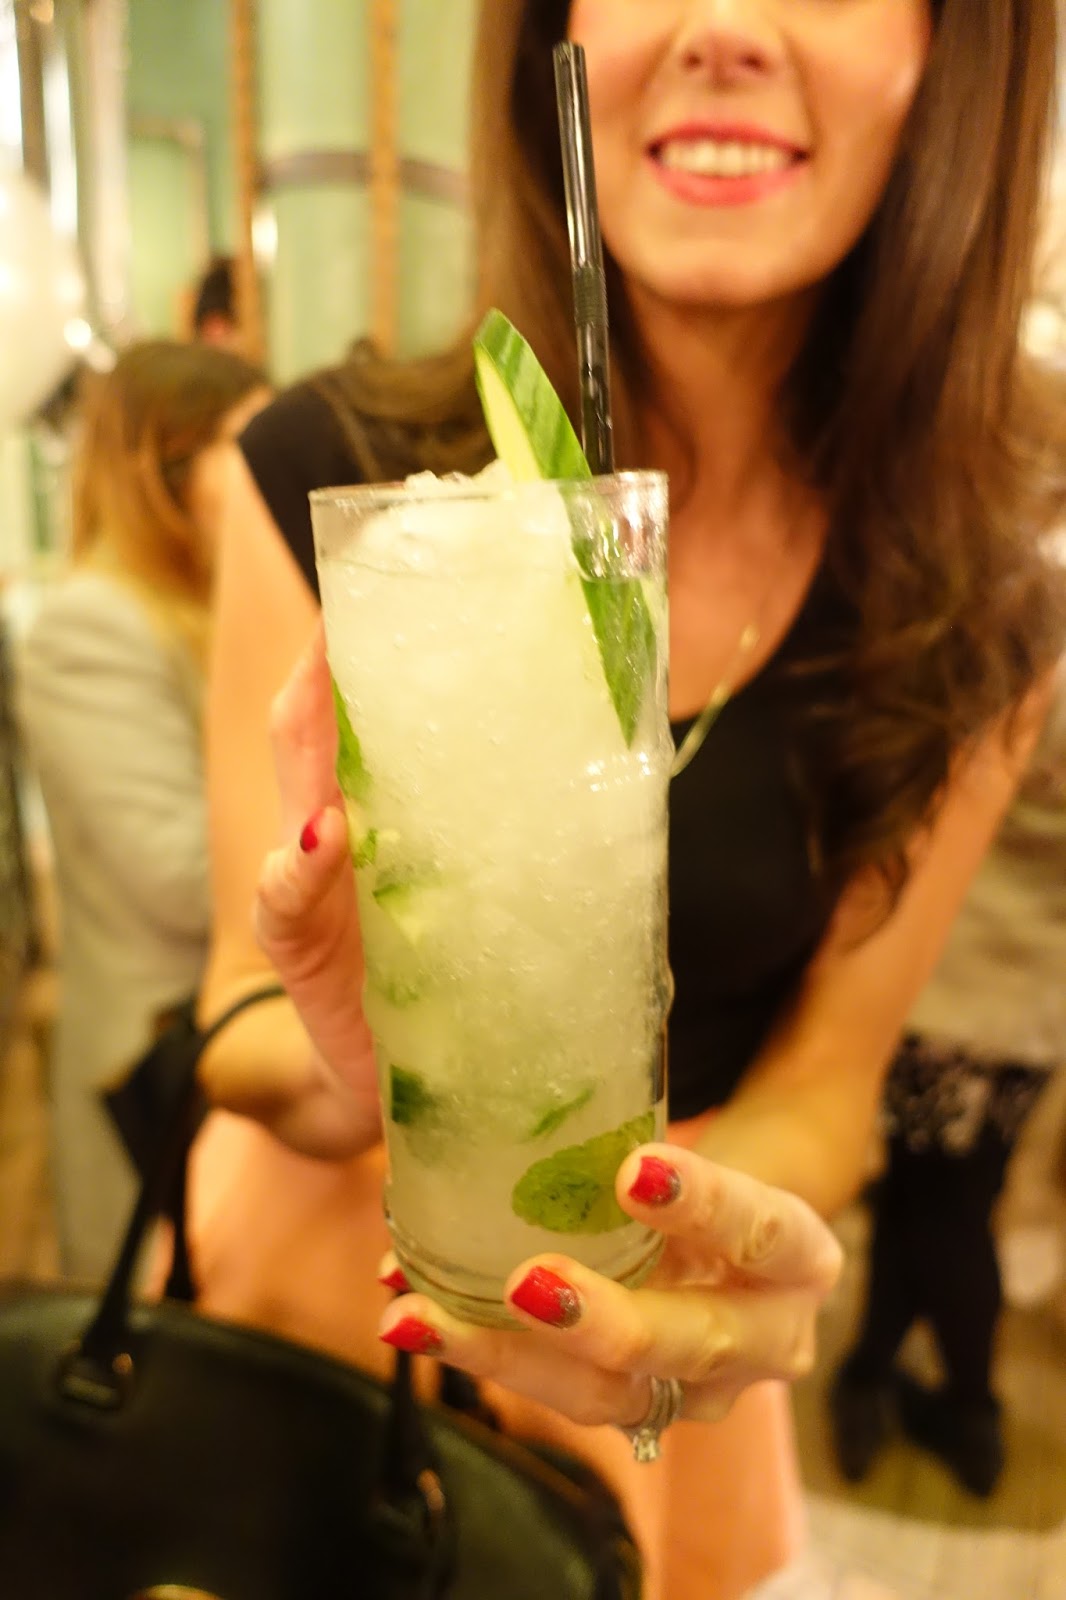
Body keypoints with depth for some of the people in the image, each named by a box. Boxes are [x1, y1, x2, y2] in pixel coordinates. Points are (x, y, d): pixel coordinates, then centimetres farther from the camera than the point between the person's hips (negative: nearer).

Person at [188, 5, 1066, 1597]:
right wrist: (341, 1065, -40)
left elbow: (828, 1076, -13)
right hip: (323, 1236, -2)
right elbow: (239, 1007, -17)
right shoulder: (329, 471, -21)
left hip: (661, 1341, 3)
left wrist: (722, 1242, -35)